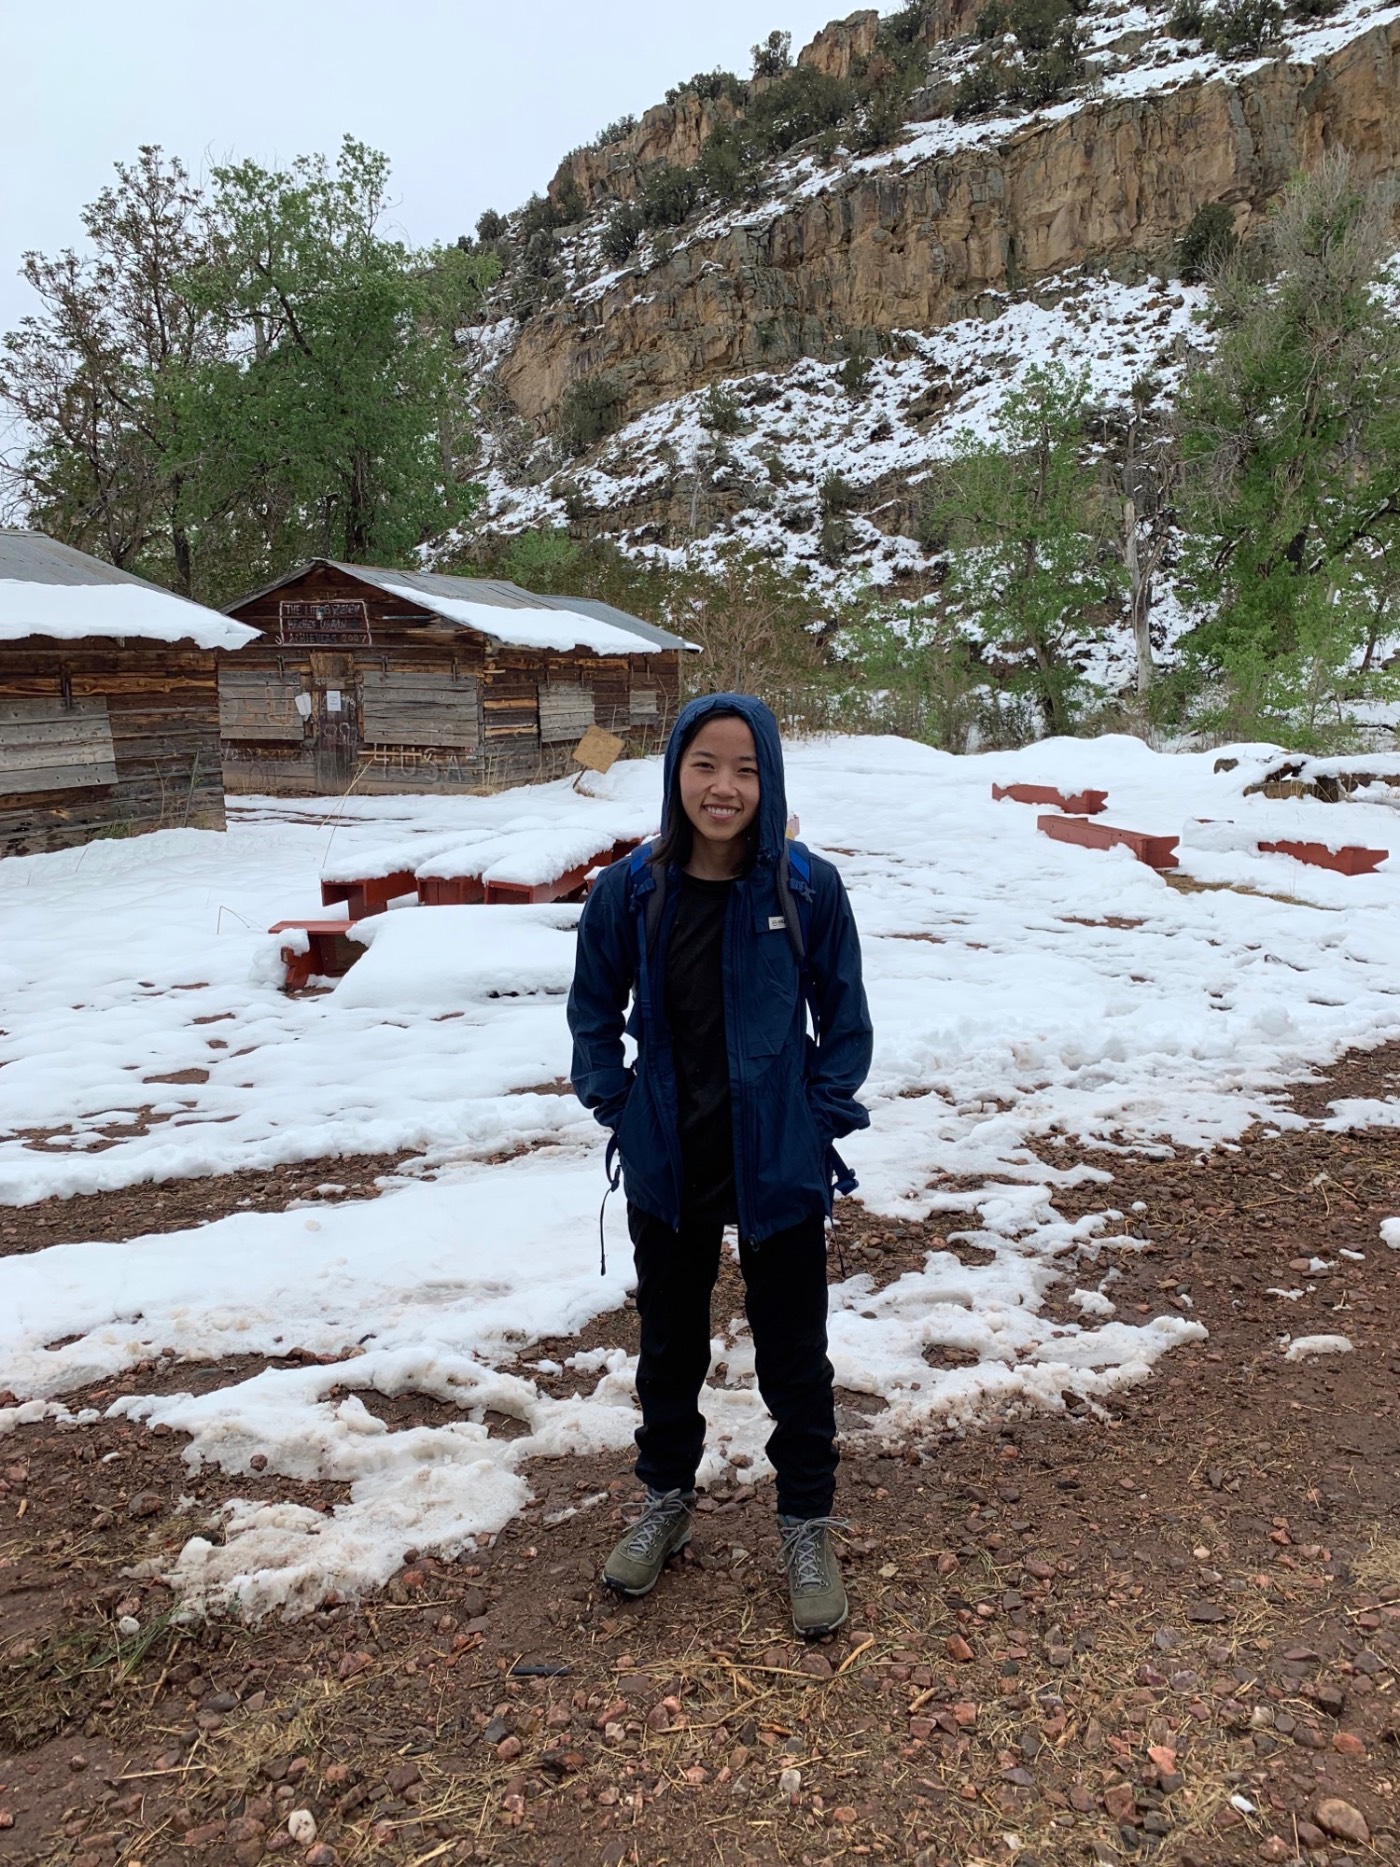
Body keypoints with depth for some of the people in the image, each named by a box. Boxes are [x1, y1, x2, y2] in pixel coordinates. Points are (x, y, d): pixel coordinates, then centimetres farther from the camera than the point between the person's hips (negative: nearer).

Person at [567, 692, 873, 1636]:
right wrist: (614, 1105, -2)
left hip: (780, 1167, -2)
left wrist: (824, 1114, -7)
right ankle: (667, 1501, 44)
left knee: (793, 1354, 13)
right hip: (665, 1166, 2)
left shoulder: (808, 887, -14)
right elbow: (594, 1007, 5)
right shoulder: (632, 889, -10)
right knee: (670, 1345, 21)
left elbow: (844, 1017, -2)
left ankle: (809, 1525, 35)